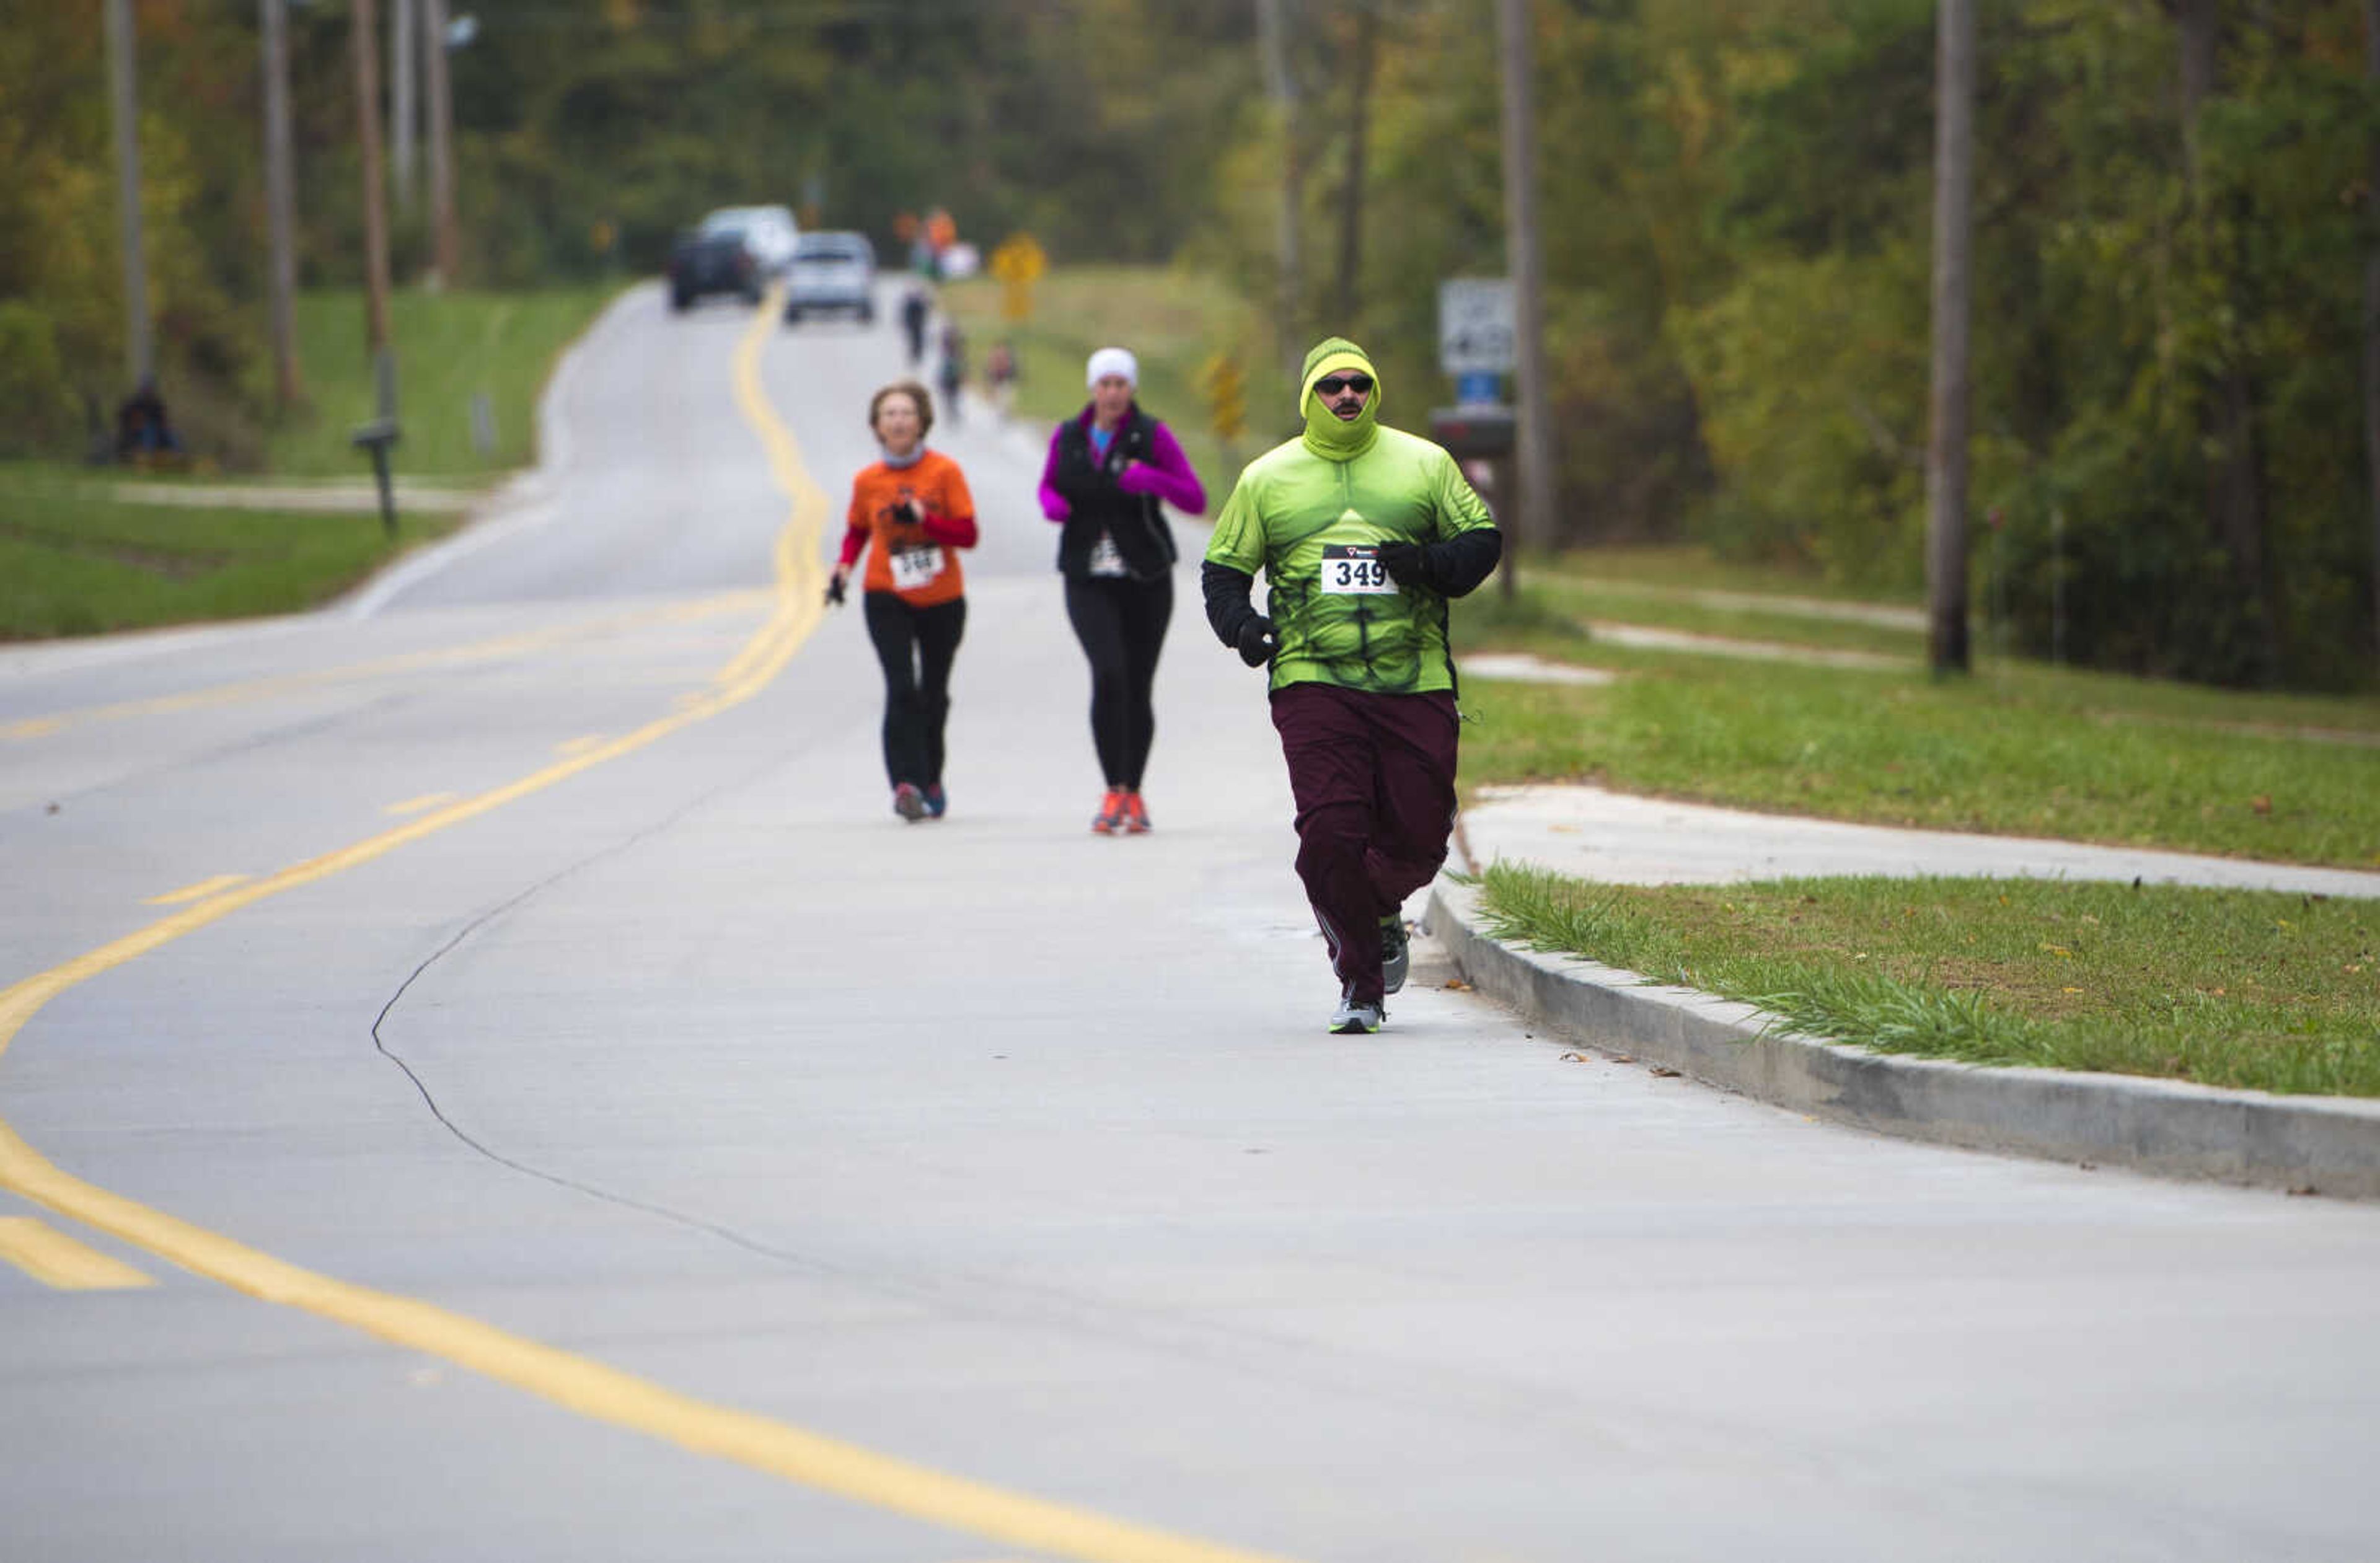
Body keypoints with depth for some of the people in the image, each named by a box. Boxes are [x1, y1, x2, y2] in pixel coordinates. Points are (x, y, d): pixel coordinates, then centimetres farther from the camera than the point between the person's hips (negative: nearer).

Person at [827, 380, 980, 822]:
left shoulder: (944, 472, -6)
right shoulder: (868, 481, -1)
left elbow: (968, 534, -9)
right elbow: (857, 530, 15)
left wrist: (922, 517, -23)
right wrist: (844, 567, -3)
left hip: (942, 601, 0)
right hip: (887, 599, 0)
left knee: (934, 695, 12)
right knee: (902, 688, -17)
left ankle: (931, 779, 31)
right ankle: (907, 782, -23)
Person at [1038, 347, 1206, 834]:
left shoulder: (1153, 436, -5)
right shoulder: (1067, 438, 4)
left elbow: (1196, 500, -7)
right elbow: (1049, 486, 20)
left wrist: (1153, 480, -25)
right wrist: (1052, 504, -4)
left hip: (1146, 578, 0)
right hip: (1089, 579, 0)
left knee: (1138, 688, 5)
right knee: (1109, 673, -20)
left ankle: (1134, 794, 23)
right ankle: (1115, 791, -14)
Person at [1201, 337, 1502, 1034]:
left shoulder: (1424, 464, 9)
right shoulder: (1267, 479, 9)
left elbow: (1482, 539, 13)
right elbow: (1224, 569, 15)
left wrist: (1428, 564, -8)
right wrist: (1240, 623, -6)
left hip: (1415, 684, 1)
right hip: (1313, 682, -1)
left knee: (1418, 839, -1)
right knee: (1330, 835, -14)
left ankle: (1378, 911, 35)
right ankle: (1359, 983, 1)